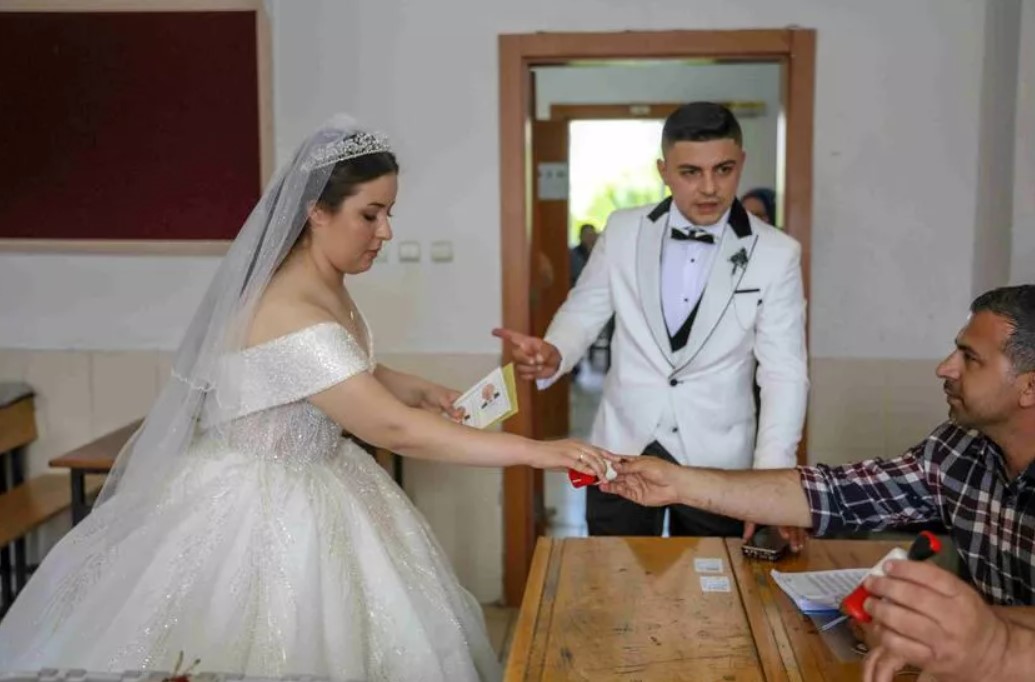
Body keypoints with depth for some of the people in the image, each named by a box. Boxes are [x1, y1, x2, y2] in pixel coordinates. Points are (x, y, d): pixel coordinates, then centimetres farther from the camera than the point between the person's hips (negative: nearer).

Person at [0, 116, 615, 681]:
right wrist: (535, 452, -29)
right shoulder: (291, 315, -30)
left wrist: (426, 392, 1)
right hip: (258, 508, -9)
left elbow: (354, 371, 19)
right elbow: (394, 429, -31)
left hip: (310, 491, 9)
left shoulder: (328, 284, 0)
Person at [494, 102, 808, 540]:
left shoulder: (776, 254, -7)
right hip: (621, 451, 2)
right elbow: (584, 311, 7)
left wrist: (771, 476, -20)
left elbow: (784, 374, -8)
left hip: (716, 461, -1)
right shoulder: (622, 231, -1)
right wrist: (553, 354, -17)